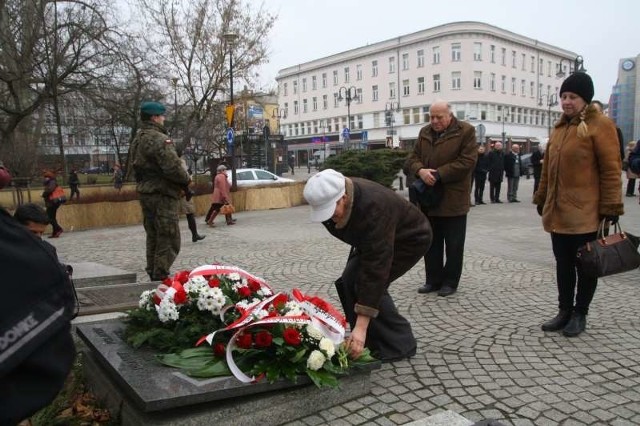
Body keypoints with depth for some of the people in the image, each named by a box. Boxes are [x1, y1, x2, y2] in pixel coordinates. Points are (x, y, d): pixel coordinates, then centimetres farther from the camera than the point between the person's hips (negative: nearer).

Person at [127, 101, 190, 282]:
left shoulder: (137, 140, 16)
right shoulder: (159, 139, -16)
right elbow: (173, 167, -23)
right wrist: (186, 179, -7)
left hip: (144, 192, 10)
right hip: (162, 194, -10)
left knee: (153, 236, 18)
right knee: (169, 239, -5)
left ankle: (153, 274, 25)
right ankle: (161, 278, -6)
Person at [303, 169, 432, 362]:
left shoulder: (374, 207, -41)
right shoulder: (332, 196, -19)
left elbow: (376, 268, -43)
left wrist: (361, 326, -44)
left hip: (410, 238, -7)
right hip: (373, 238, 8)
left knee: (366, 282, -21)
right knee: (349, 281, -6)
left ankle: (399, 344, -4)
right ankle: (373, 341, 9)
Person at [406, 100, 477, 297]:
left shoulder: (465, 131, -6)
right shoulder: (424, 132, 11)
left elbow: (467, 161, -15)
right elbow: (413, 157, 9)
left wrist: (438, 175, -19)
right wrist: (420, 171, -14)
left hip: (453, 199, -5)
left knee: (453, 244, 6)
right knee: (431, 242, 12)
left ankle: (450, 281, 18)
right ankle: (433, 279, 24)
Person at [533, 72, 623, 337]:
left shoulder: (600, 125, -7)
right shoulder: (559, 127, 15)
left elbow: (611, 170, -10)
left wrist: (610, 208, -14)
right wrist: (542, 200, 17)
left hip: (585, 213, -6)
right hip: (558, 212, 7)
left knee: (585, 265, 6)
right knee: (563, 264, 13)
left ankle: (580, 314, 19)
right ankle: (565, 311, 24)